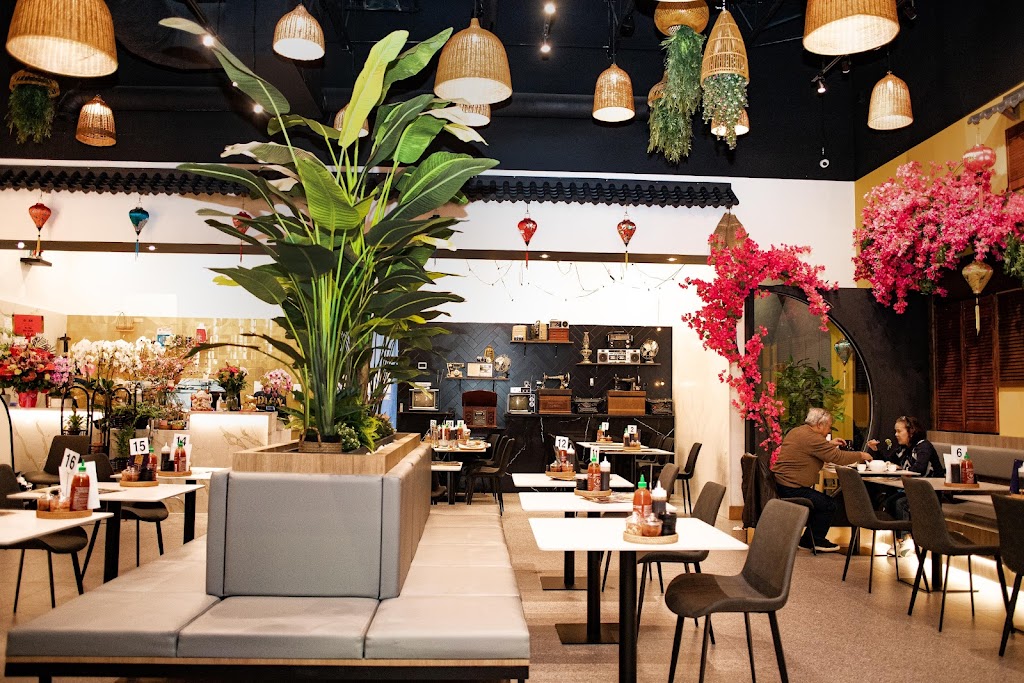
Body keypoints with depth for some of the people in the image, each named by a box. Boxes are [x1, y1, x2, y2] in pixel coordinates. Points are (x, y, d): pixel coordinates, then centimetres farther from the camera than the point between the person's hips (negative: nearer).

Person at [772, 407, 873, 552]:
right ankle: (816, 541, 15)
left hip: (779, 483, 10)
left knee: (819, 501, 22)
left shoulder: (796, 431, 13)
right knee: (828, 505, 1)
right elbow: (838, 457, -15)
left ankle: (807, 540, 27)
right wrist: (861, 455, 0)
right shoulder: (811, 438, -18)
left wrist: (829, 444, 23)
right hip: (791, 488, -10)